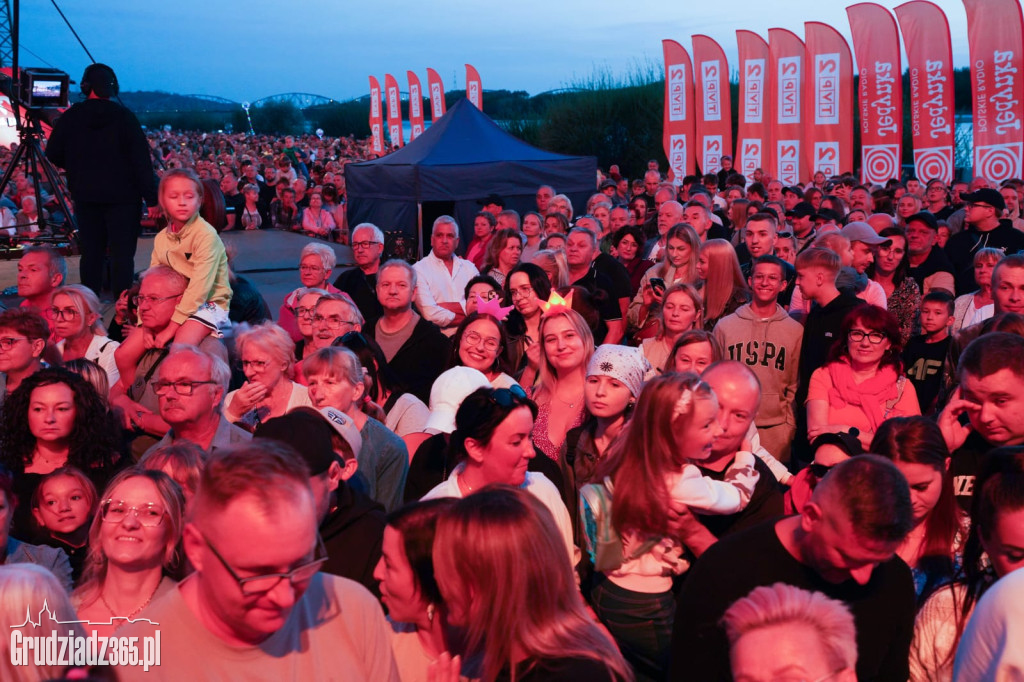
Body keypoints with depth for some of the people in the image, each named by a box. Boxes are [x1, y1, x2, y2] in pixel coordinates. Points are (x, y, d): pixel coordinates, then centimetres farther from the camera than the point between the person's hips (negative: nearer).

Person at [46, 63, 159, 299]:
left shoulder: (70, 117, -1)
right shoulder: (124, 116, -9)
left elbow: (54, 155, 5)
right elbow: (142, 161, -12)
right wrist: (151, 199, -9)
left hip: (85, 196, 3)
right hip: (122, 196, -3)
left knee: (91, 252, 10)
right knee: (122, 253, -1)